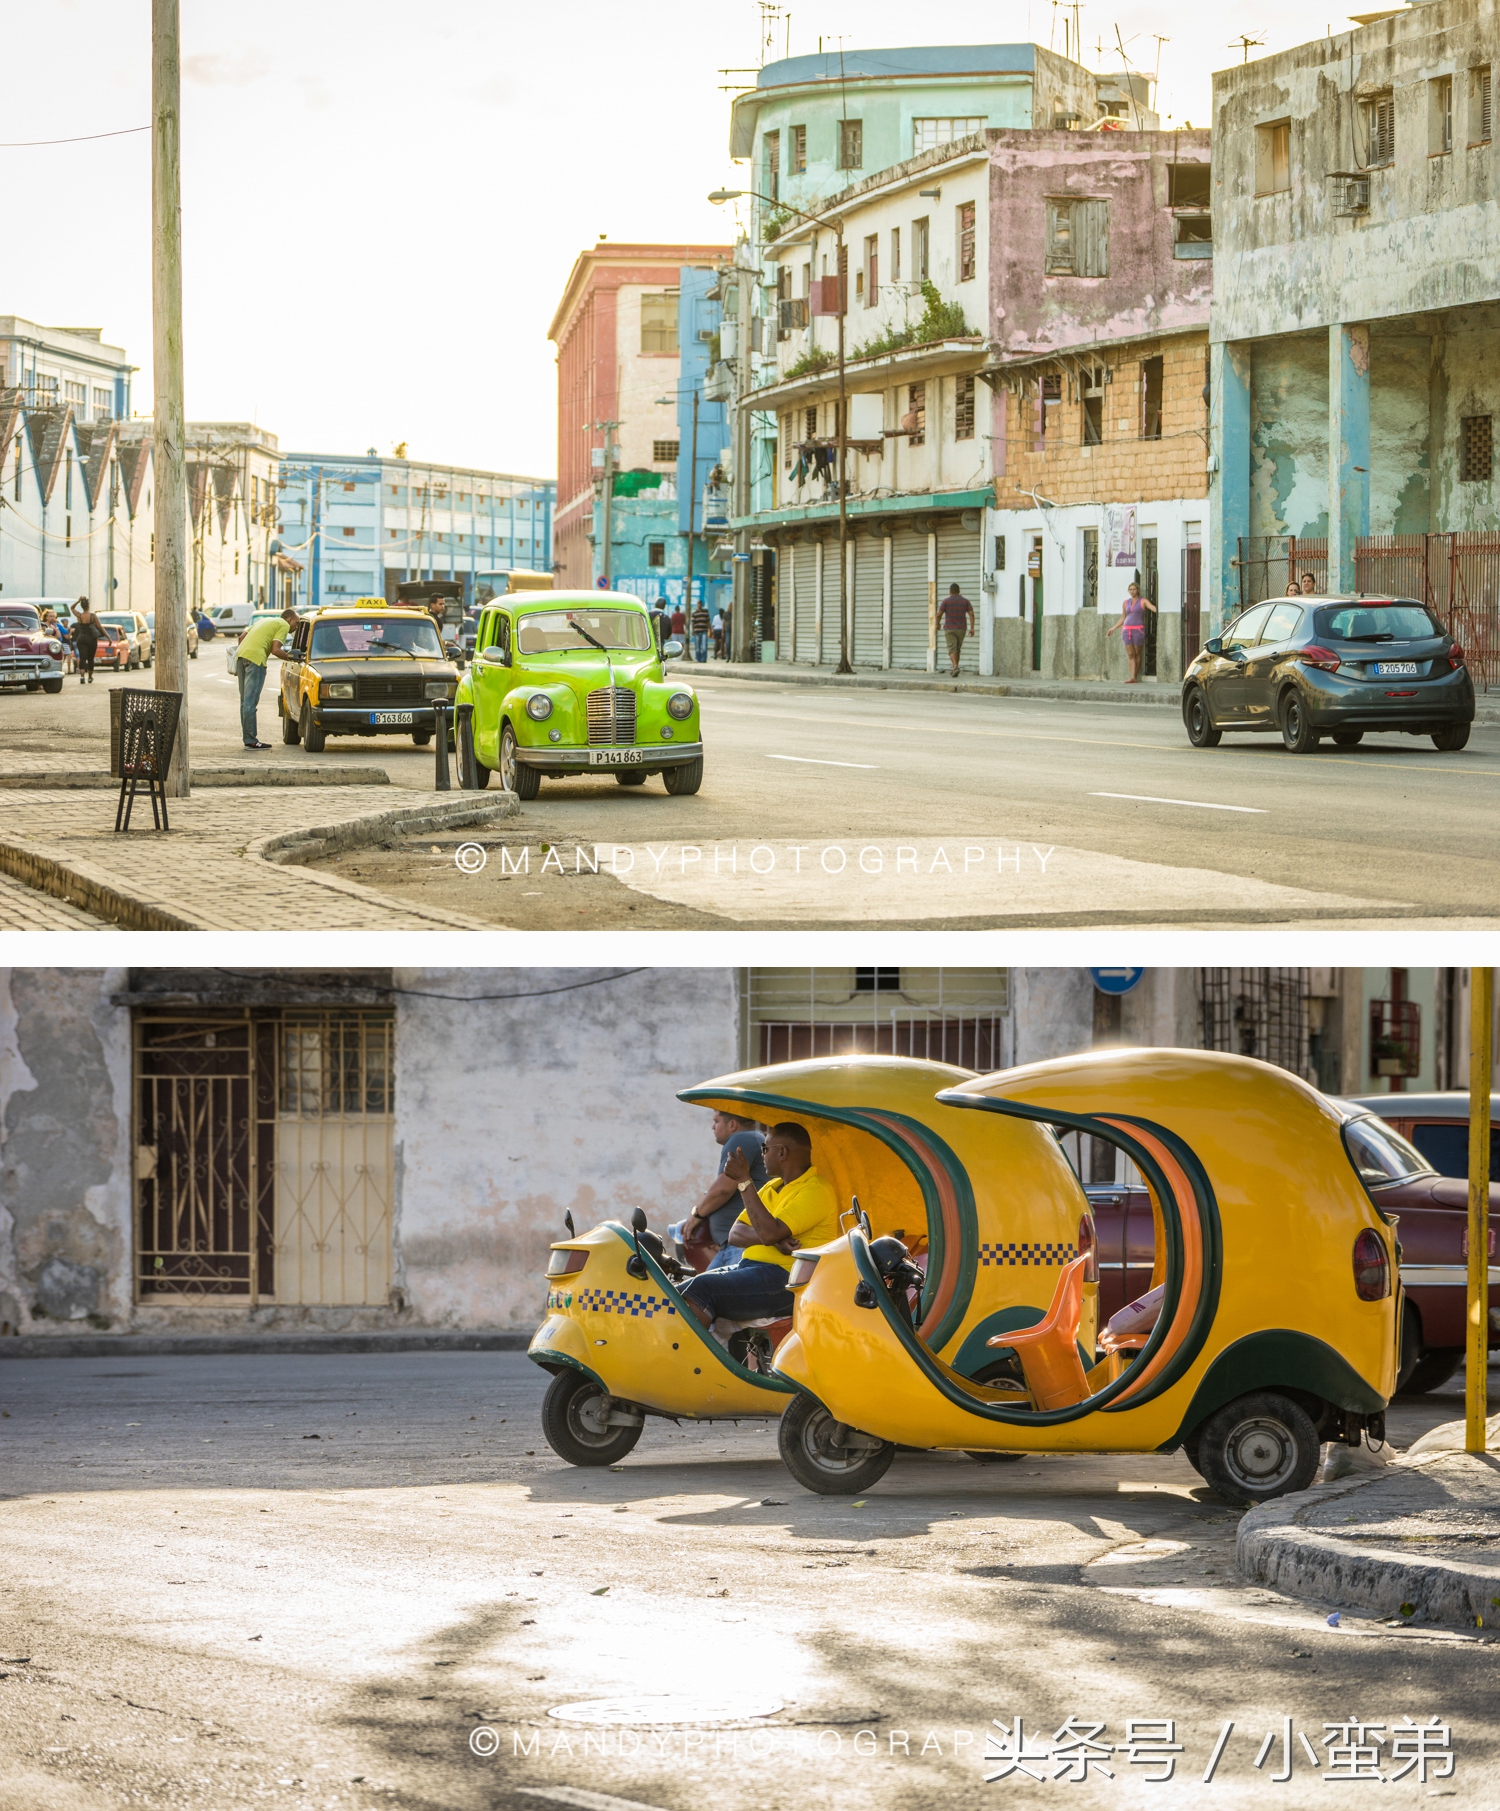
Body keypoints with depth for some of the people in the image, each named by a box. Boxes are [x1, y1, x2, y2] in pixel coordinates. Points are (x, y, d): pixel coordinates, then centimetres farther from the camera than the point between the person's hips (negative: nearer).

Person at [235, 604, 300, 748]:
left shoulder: (267, 621, 30)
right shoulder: (283, 626, 5)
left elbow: (242, 638, 28)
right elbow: (275, 650, -8)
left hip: (241, 655, 9)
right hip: (255, 657, -9)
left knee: (245, 701, 12)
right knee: (250, 701, -8)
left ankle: (248, 738, 14)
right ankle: (250, 740, -8)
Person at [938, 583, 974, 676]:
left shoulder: (946, 601, -4)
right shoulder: (965, 601, 4)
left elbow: (939, 614, -5)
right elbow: (971, 614, -5)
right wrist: (972, 628, -7)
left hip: (950, 629, -3)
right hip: (961, 629, 3)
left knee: (952, 650, -9)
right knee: (957, 649, 18)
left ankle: (955, 667, -31)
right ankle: (954, 670, 23)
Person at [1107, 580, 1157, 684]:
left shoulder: (1143, 601, 2)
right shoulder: (1126, 602, 15)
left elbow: (1153, 608, -14)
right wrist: (1113, 628, 21)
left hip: (1138, 629, -4)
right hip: (1127, 630, 4)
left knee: (1137, 654, 0)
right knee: (1130, 655, -5)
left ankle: (1135, 677, 4)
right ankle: (1133, 677, -14)